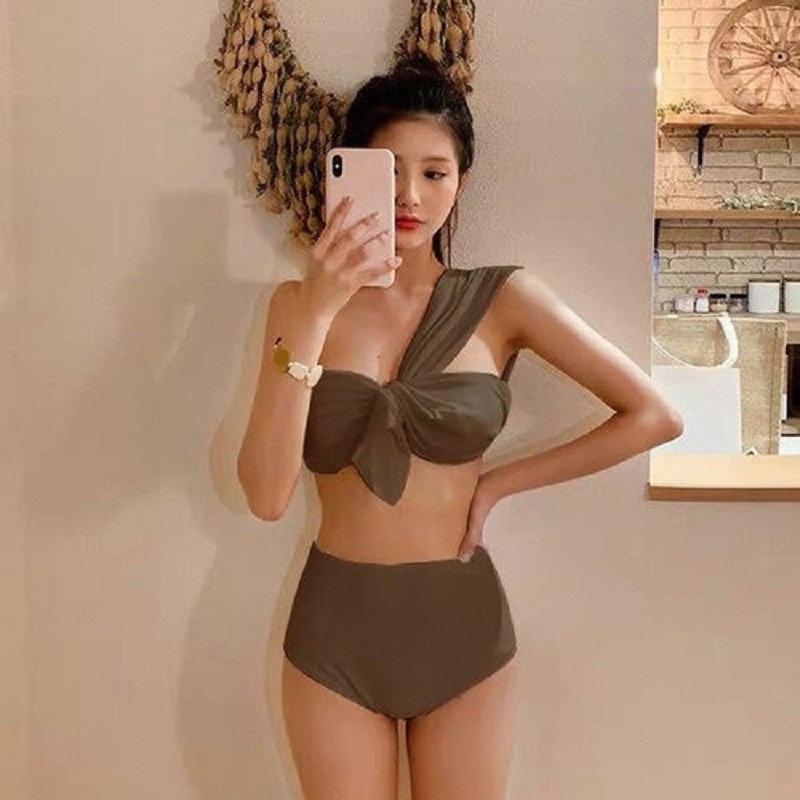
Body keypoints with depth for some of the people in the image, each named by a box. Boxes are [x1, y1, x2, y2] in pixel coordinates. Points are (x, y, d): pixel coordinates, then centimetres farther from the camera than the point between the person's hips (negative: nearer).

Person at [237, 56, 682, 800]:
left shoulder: (502, 299, -6)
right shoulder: (298, 302, -4)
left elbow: (655, 416, -6)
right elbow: (266, 494, -15)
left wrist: (498, 483, -6)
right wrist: (315, 315, -23)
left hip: (462, 626, 0)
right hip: (333, 629, 1)